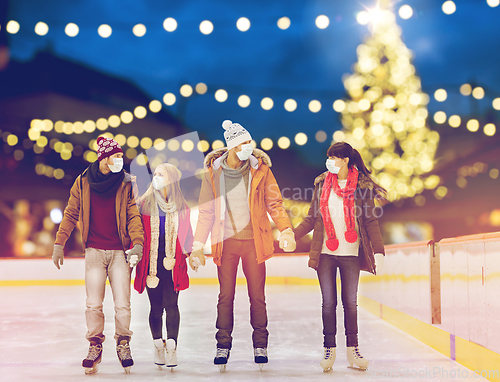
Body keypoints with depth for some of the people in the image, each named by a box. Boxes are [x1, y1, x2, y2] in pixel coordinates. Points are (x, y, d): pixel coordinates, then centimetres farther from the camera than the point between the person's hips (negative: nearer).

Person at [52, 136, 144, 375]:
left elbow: (133, 215, -1)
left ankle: (123, 345, 16)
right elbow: (71, 214, 11)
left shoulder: (127, 183, 1)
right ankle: (95, 346, 18)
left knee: (122, 304, -3)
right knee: (94, 305, 0)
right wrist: (59, 243, 8)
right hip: (94, 251, 1)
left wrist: (137, 243, -15)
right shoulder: (83, 182, 3)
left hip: (120, 252, 0)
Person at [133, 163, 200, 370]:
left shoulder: (181, 207, 7)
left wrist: (189, 253, 0)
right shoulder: (144, 204, 5)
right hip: (151, 261, 0)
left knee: (171, 304, -4)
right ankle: (158, 345, 19)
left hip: (173, 262, 0)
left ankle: (171, 347, 4)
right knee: (156, 306, 4)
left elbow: (186, 235, 12)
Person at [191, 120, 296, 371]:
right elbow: (206, 212, 5)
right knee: (225, 296, 4)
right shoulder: (213, 172, 0)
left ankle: (260, 346, 16)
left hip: (254, 241, 0)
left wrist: (286, 230, -12)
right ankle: (223, 346, 15)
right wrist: (198, 245, 1)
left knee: (257, 296, 4)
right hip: (226, 242, 0)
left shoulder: (260, 169, -1)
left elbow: (274, 203, 3)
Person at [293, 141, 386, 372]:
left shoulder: (362, 187, -1)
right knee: (328, 302, 3)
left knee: (350, 302, 4)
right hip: (325, 253, 2)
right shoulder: (322, 184, 6)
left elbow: (371, 222, -2)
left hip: (350, 254, -2)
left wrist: (378, 251, -10)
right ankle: (329, 349, 12)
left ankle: (352, 349, 15)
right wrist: (293, 235, -1)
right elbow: (312, 219, 10)